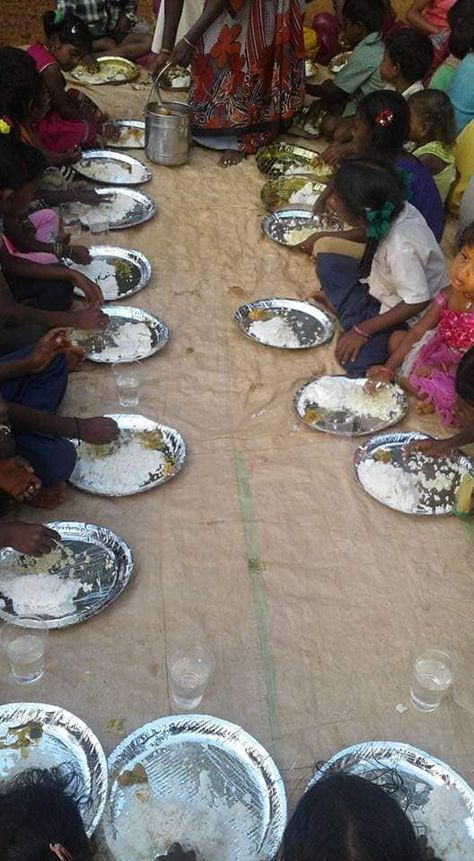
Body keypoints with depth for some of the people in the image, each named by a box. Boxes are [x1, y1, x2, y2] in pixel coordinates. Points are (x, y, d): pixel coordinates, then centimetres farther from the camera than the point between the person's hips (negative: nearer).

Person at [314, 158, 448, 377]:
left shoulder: (402, 246, -38)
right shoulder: (393, 210, -16)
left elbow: (418, 303, -30)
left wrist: (363, 330, -24)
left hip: (408, 317, -7)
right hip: (382, 285, 7)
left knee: (356, 362, -24)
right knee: (326, 264, 0)